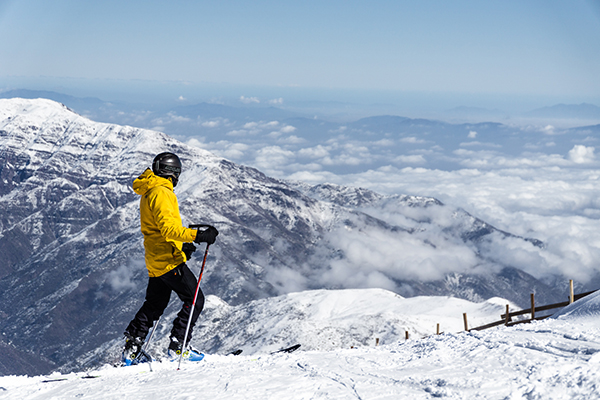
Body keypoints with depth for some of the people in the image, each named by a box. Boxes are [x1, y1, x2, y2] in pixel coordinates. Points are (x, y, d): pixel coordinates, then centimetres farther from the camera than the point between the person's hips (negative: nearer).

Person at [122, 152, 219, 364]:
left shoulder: (148, 193, 18)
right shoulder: (161, 193, -16)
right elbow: (168, 228, -27)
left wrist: (181, 245, 22)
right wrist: (197, 235, -33)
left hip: (155, 261, 10)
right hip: (169, 260, -10)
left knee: (154, 305, 19)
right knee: (195, 300, -3)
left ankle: (131, 348, 19)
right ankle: (177, 347, -4)